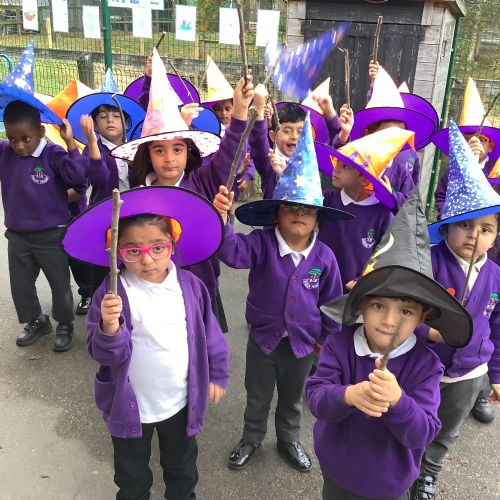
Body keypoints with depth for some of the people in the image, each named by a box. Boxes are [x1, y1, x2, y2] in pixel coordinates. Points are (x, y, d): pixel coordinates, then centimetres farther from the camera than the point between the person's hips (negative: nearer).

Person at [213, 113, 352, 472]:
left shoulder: (324, 257, -13)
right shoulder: (263, 244, -17)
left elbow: (332, 301, -1)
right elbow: (233, 252, -37)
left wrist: (327, 337, 6)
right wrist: (223, 220, -55)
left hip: (303, 341, 1)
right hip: (263, 335, -1)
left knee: (292, 398, 24)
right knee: (257, 396, 21)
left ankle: (289, 440, 50)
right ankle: (251, 438, 47)